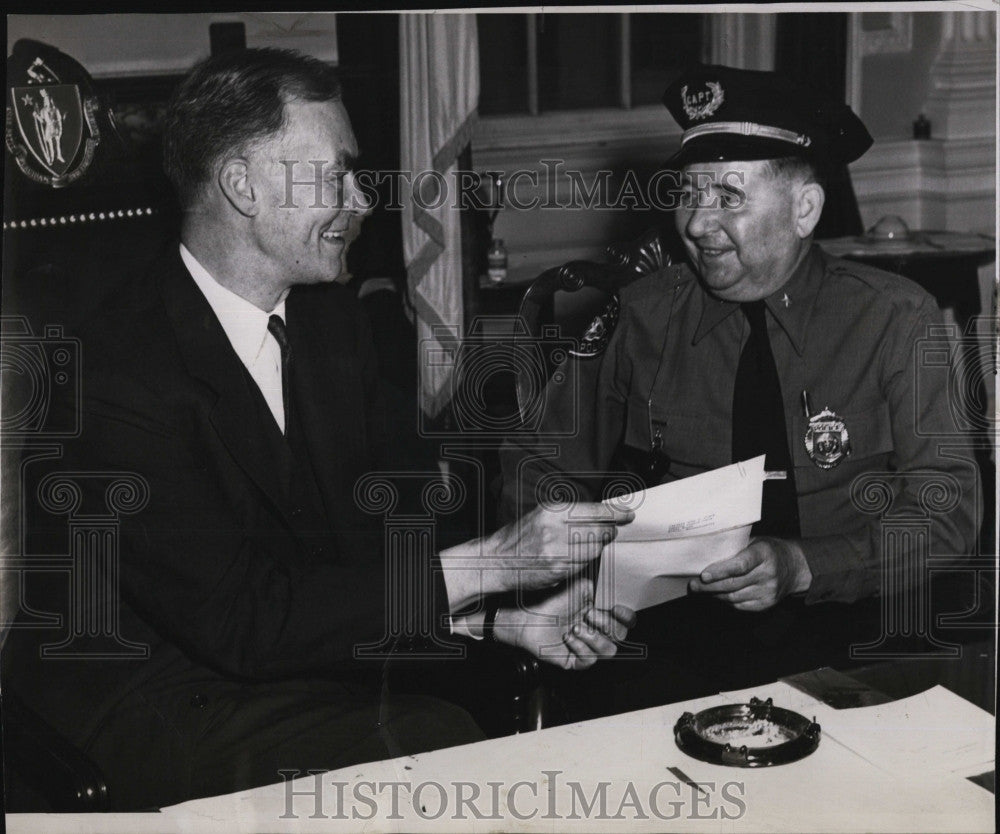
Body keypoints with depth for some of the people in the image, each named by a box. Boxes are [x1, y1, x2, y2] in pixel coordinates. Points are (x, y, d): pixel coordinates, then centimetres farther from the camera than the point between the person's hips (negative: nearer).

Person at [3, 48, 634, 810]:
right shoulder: (121, 369, -22)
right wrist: (487, 562, -24)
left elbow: (378, 535, 6)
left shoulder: (332, 317, 5)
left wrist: (510, 619, -11)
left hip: (307, 666, 7)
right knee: (442, 746, -27)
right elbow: (242, 621, -23)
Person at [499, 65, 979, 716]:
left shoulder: (897, 320, 0)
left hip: (846, 638, 0)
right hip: (672, 633, 1)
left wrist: (802, 565, -19)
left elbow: (945, 513, -3)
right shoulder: (639, 316, 4)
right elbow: (540, 467, 10)